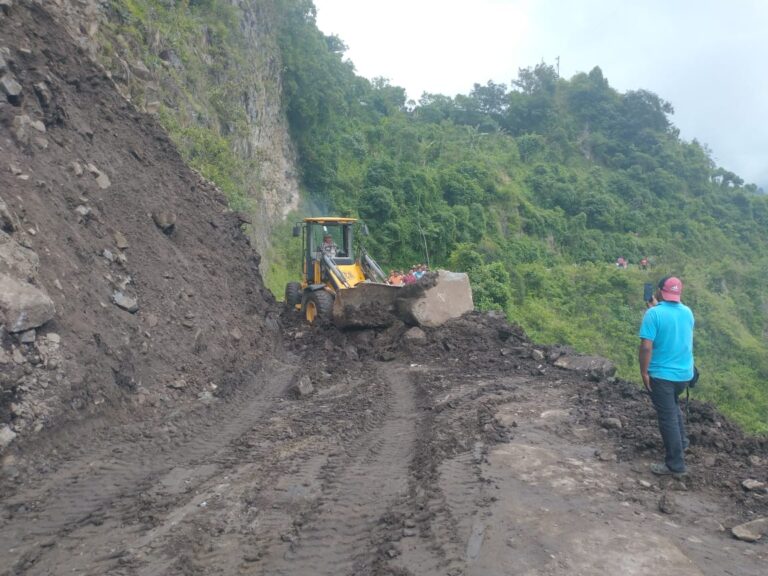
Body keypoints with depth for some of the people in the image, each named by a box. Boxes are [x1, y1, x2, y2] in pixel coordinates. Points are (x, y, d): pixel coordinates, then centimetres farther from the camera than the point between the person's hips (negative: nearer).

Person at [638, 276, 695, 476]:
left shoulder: (654, 313, -18)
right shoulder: (687, 312, 1)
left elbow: (646, 347, -22)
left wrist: (644, 372, -12)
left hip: (662, 374, -6)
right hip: (685, 373, 7)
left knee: (667, 417, 2)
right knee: (672, 405, 30)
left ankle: (675, 463, 9)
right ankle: (681, 441, 41)